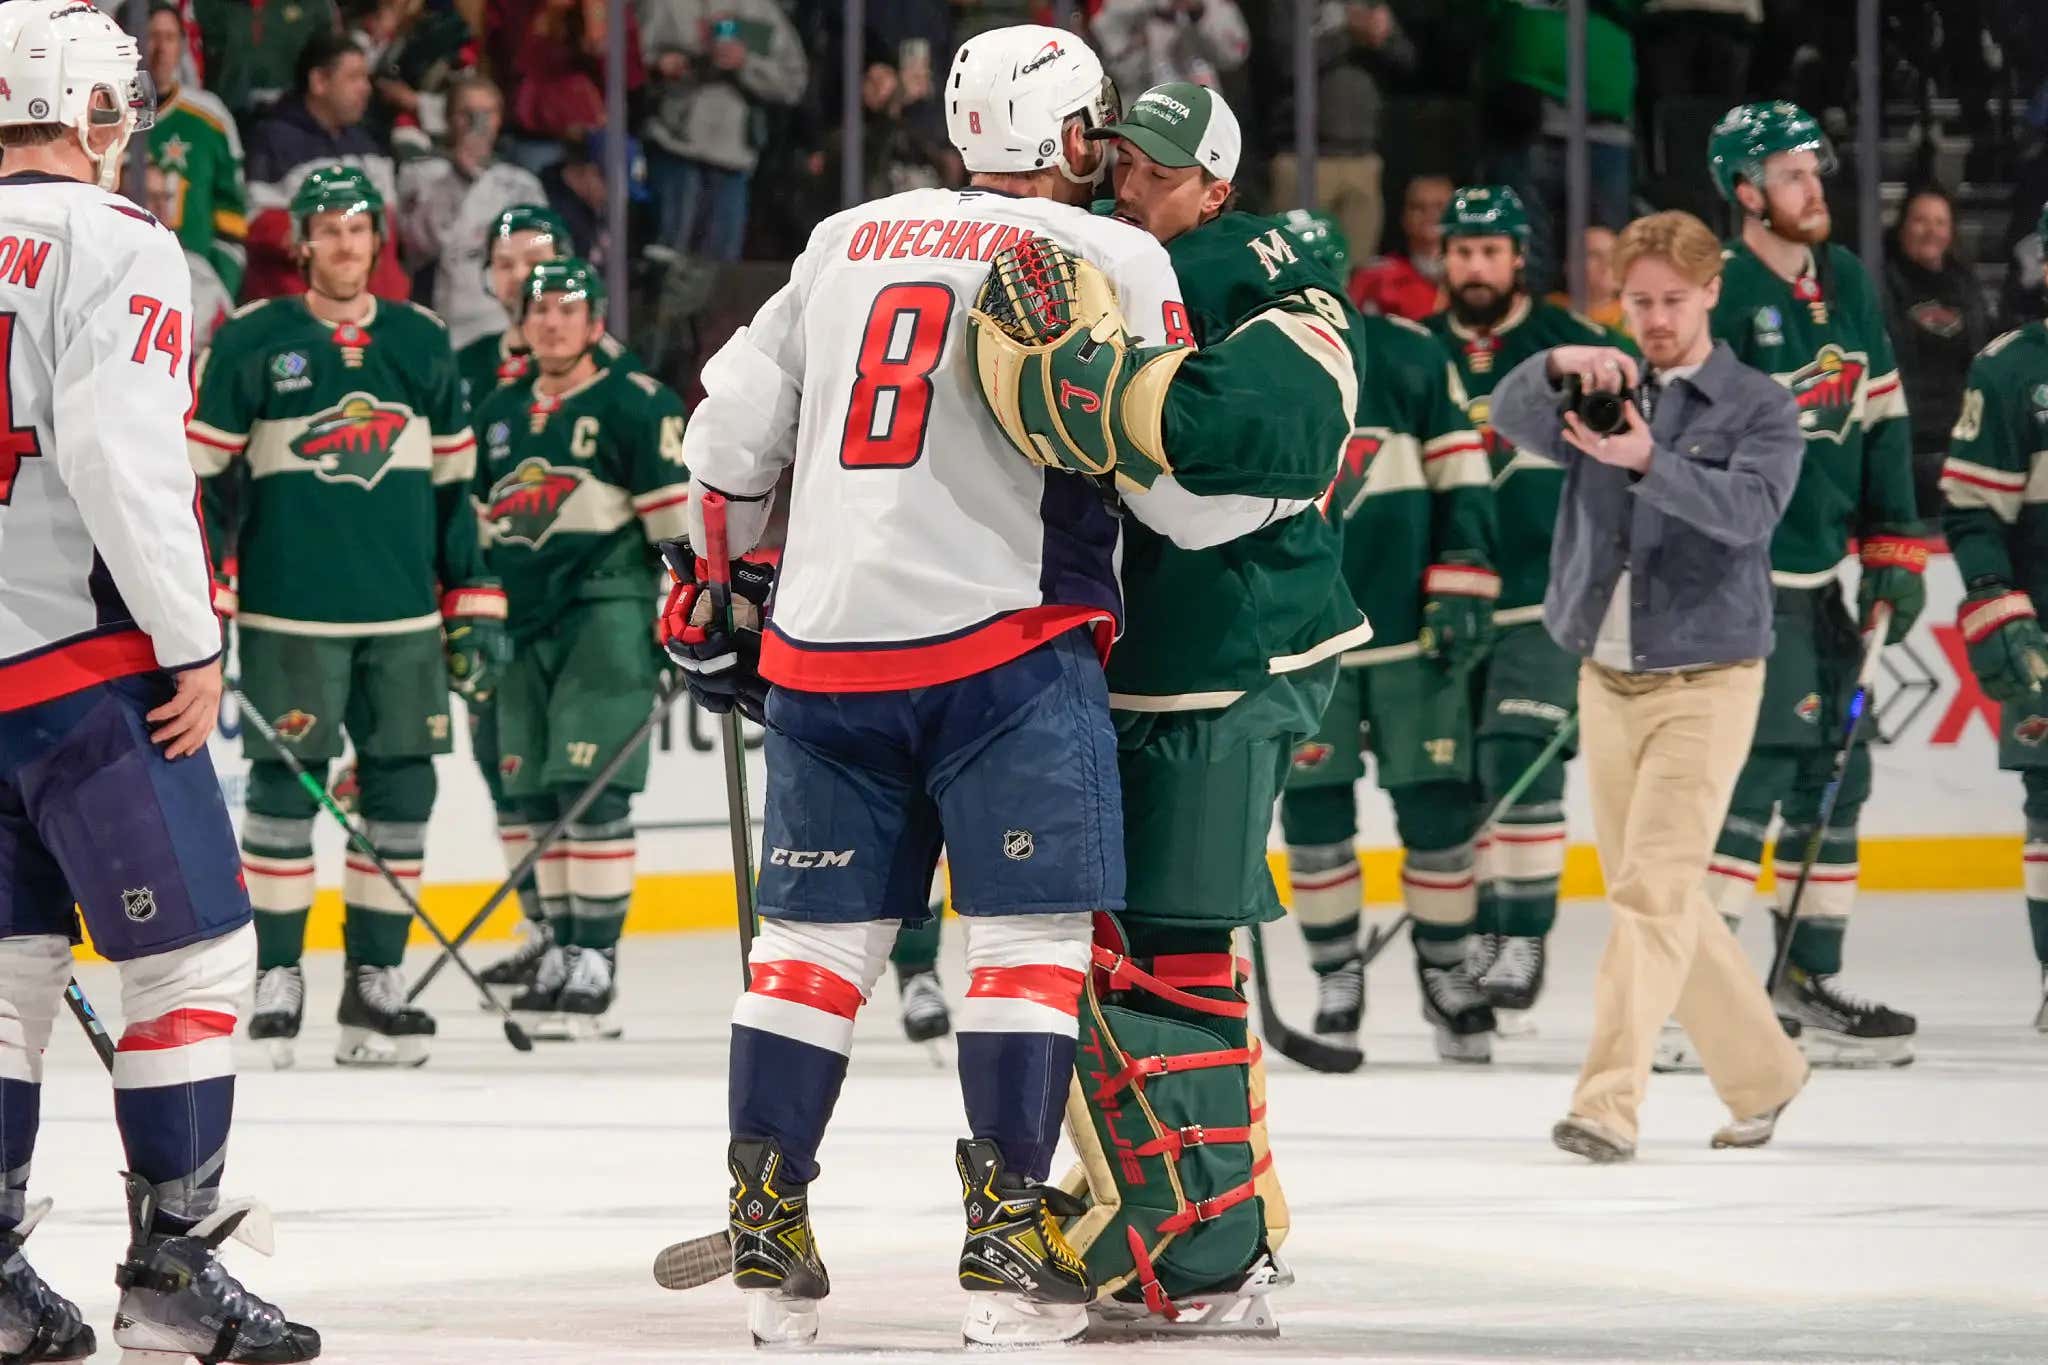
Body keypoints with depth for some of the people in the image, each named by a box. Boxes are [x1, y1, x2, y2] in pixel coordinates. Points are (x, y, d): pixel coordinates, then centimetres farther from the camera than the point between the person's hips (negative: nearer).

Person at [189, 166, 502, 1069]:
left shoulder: (422, 344, 11)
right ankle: (275, 983, 5)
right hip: (291, 613, -4)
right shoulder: (250, 344, -1)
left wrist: (474, 608, 12)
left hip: (405, 613, 4)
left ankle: (376, 985, 10)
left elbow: (453, 482, 16)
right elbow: (202, 476, 0)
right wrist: (196, 604, -6)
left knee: (400, 791, 3)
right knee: (283, 790, -3)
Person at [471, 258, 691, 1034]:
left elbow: (678, 517, -7)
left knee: (591, 790, -13)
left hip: (605, 615, -6)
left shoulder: (635, 405, -3)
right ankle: (561, 952, 15)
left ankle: (597, 959, -11)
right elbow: (474, 524, 24)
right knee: (536, 796, 7)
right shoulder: (498, 413, 17)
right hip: (523, 621, 6)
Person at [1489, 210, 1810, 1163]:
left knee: (1653, 889, -14)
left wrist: (1649, 462, -37)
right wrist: (1558, 365, -32)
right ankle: (1761, 1074, 26)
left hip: (1706, 683, -5)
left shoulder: (1759, 408, -3)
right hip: (1608, 682, 5)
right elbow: (1513, 419, -11)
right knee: (1652, 899, 12)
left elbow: (1750, 509, -21)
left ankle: (1609, 1102, -19)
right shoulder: (1602, 394, 8)